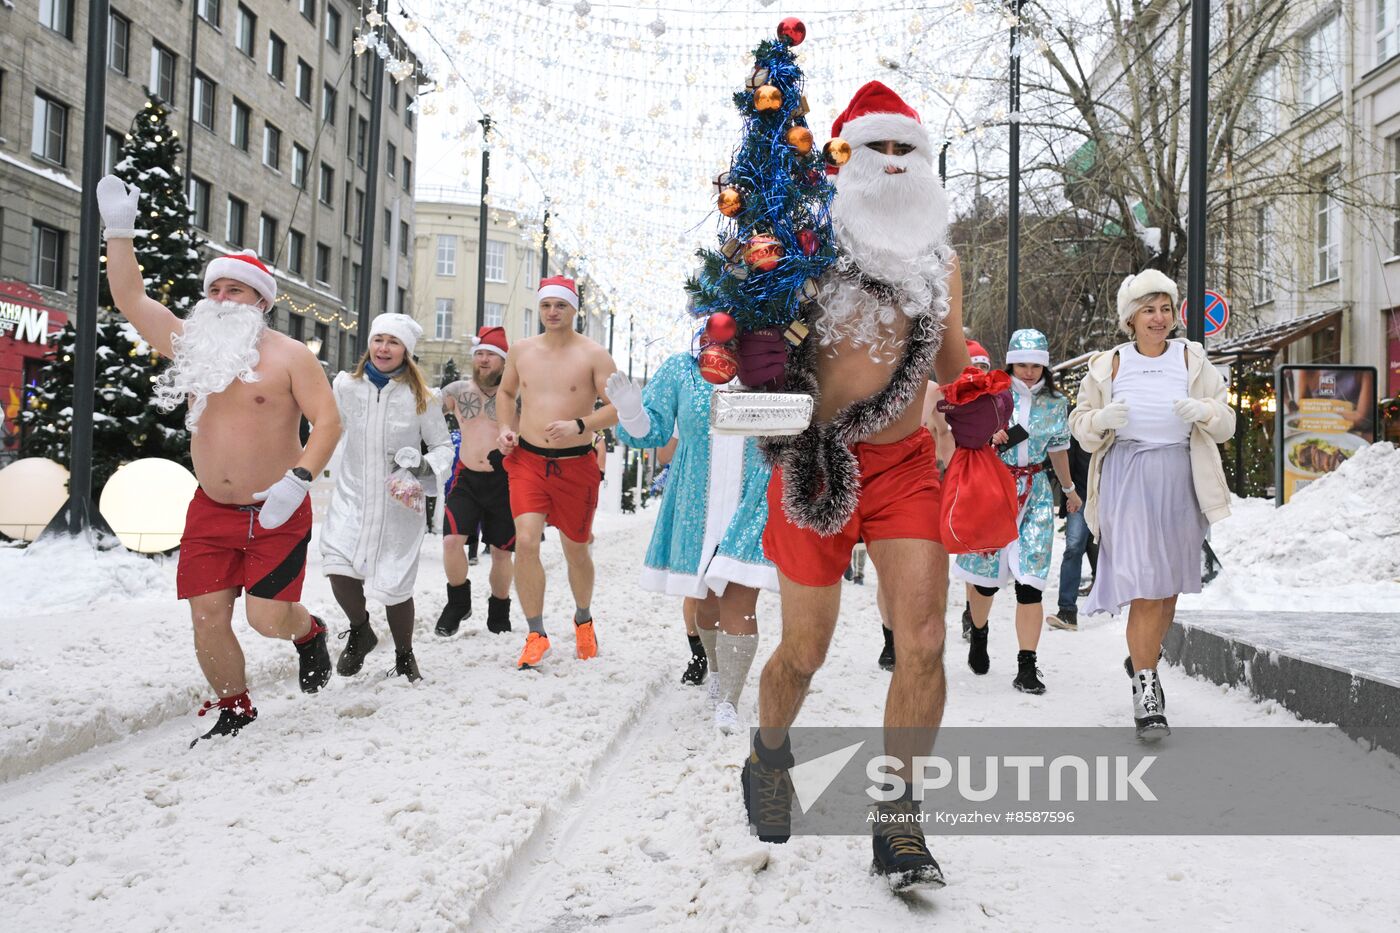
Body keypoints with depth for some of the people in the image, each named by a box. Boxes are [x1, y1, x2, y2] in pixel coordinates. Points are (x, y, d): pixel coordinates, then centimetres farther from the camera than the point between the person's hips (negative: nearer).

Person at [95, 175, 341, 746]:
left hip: (276, 513, -4)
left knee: (268, 618, -9)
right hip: (211, 511, 5)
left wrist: (299, 479, -24)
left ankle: (309, 633, 27)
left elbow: (327, 421, -12)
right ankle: (233, 710, 20)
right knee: (208, 618, 0)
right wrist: (118, 230, 3)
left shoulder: (289, 355, -5)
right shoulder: (191, 345, 9)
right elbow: (130, 298, 10)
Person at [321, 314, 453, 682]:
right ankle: (360, 632, 15)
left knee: (394, 584, -1)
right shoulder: (345, 385, 0)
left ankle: (404, 656, 27)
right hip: (352, 495, 2)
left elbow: (443, 445, 1)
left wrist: (424, 467, -18)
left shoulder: (421, 397, -6)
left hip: (399, 502, -2)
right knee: (337, 565, -18)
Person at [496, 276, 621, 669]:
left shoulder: (593, 355, -4)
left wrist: (579, 425, -25)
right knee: (526, 541, -16)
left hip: (575, 465, -2)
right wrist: (506, 428, 6)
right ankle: (536, 635, -5)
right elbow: (506, 392, 24)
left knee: (576, 550, 11)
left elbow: (618, 407, -9)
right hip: (527, 460, 2)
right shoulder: (521, 350, 7)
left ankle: (583, 619, 38)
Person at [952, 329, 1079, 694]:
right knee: (987, 572, 5)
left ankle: (1027, 667, -5)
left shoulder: (1056, 404, 7)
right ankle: (979, 634, 36)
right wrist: (989, 437, -23)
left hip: (1035, 492, 1)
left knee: (1030, 579, -8)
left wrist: (1069, 490, 31)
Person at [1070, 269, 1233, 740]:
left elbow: (1225, 424, 5)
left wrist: (1202, 411, -16)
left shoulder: (1192, 361, 7)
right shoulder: (1108, 365, 4)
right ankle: (1145, 689, 0)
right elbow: (1081, 425, 8)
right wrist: (1103, 419, -14)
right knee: (1144, 587, -10)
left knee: (1170, 587, 11)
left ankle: (1142, 660, 36)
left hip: (1180, 481, 2)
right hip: (1127, 481, -2)